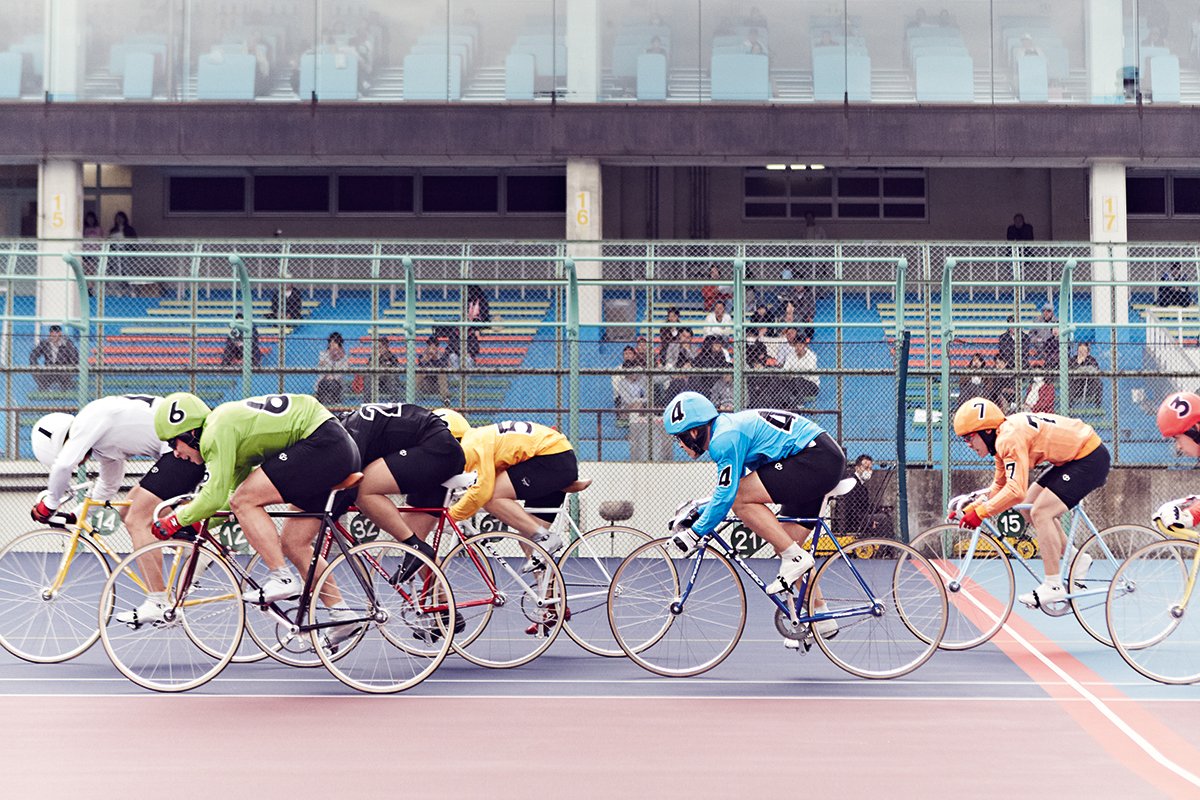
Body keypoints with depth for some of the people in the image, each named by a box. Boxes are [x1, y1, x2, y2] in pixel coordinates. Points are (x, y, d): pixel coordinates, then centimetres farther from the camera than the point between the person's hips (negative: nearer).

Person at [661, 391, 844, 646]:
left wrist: (696, 531, -10)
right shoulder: (726, 429, 16)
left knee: (740, 500, -15)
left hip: (817, 460, -11)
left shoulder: (725, 439, -15)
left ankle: (795, 558, -11)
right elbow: (725, 488, 27)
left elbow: (726, 495, -18)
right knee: (784, 548, 12)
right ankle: (821, 620, 18)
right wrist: (696, 512, 19)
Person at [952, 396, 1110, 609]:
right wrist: (971, 508, 4)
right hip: (1073, 457, 10)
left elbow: (1016, 491, -33)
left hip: (1091, 459, -10)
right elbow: (1000, 485, 14)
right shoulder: (1003, 439, 6)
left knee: (1040, 513, -14)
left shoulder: (1010, 438, -25)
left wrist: (980, 513, -28)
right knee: (1029, 508, 10)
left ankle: (1054, 586, -7)